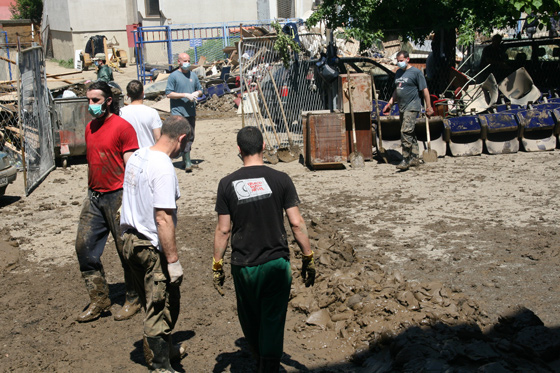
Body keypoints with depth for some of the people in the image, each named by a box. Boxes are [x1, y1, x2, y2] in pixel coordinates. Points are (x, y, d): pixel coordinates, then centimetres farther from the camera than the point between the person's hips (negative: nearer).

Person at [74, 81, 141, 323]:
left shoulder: (122, 127, -10)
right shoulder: (90, 128, 13)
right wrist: (90, 193, 19)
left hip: (117, 196, -7)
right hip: (94, 197, 7)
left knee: (126, 250, 3)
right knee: (84, 246, 5)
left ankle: (133, 300, 19)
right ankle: (99, 300, 17)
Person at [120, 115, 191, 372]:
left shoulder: (137, 156, 6)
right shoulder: (163, 168, -22)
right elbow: (163, 219, -26)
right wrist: (173, 260, -21)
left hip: (131, 241, 9)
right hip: (152, 248, -9)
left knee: (152, 303, 23)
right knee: (163, 306, 5)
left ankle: (159, 350, 40)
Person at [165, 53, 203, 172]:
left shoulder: (193, 75, 14)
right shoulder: (173, 76, -4)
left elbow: (200, 90, 23)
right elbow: (169, 93, -10)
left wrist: (196, 93, -1)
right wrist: (185, 95, -16)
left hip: (191, 112, 6)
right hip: (178, 112, -6)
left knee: (190, 137, 12)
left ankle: (186, 160, 25)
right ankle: (187, 161, -17)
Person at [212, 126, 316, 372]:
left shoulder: (228, 184, -5)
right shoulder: (280, 180, -6)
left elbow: (223, 230, -3)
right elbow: (296, 223, -6)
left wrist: (217, 265, 7)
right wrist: (308, 259, 4)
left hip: (243, 266, 2)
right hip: (276, 264, -1)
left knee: (250, 321, 22)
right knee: (272, 322, 8)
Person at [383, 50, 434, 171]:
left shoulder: (416, 72, -7)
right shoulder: (398, 73, 15)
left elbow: (424, 90, -7)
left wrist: (429, 107, -8)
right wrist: (390, 104, 20)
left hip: (412, 107, -8)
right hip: (402, 107, 8)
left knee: (406, 131, -16)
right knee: (410, 133, 12)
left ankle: (406, 160, -15)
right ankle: (415, 159, 19)